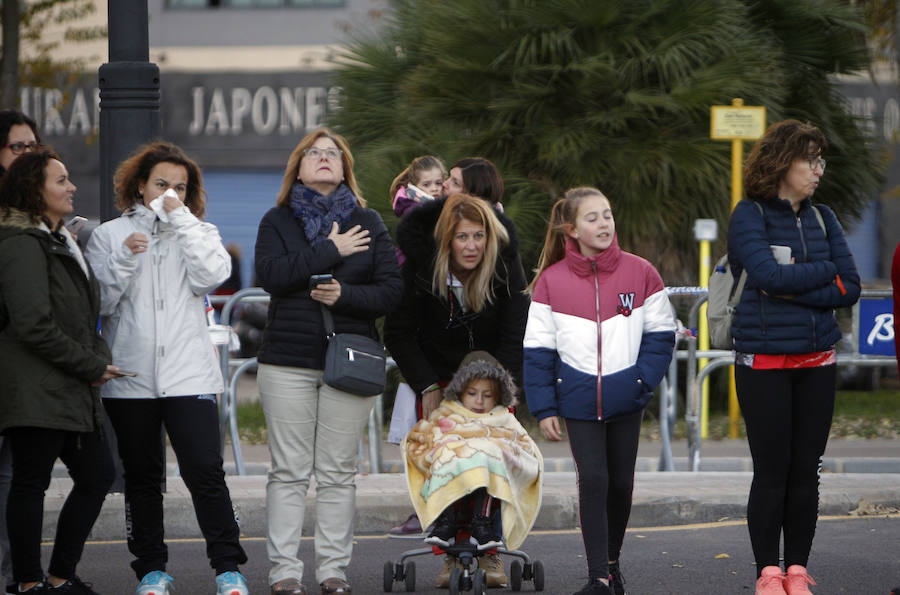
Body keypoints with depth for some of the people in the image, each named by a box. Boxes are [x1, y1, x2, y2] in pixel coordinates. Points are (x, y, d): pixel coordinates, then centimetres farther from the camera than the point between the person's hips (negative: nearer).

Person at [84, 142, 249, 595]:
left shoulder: (198, 233, 11)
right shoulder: (109, 235, 8)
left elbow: (212, 276, -10)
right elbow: (99, 302, -1)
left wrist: (181, 218, -9)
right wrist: (124, 259, -14)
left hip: (189, 375, -1)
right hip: (130, 379, 1)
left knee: (205, 471, -10)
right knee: (142, 477, 7)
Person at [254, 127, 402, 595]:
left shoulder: (368, 223, 11)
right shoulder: (277, 222, 7)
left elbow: (392, 290, 4)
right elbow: (270, 274, -11)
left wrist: (345, 295, -13)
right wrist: (330, 251, -12)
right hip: (287, 362, -1)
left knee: (338, 472, 2)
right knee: (289, 472, -2)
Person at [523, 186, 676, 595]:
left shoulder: (640, 273, -3)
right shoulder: (551, 281, -4)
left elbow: (661, 333, 4)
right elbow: (538, 348, 0)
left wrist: (643, 381, -8)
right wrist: (544, 409, -3)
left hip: (626, 399, 1)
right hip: (579, 400, -1)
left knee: (620, 483, 10)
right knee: (593, 481, -10)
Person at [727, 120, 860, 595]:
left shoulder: (822, 219, 10)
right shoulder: (749, 216, -4)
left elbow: (850, 289, 1)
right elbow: (769, 275, -19)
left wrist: (795, 290, -12)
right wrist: (825, 272, -6)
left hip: (816, 360, 4)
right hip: (764, 362, -4)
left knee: (806, 471, 4)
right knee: (772, 471, -3)